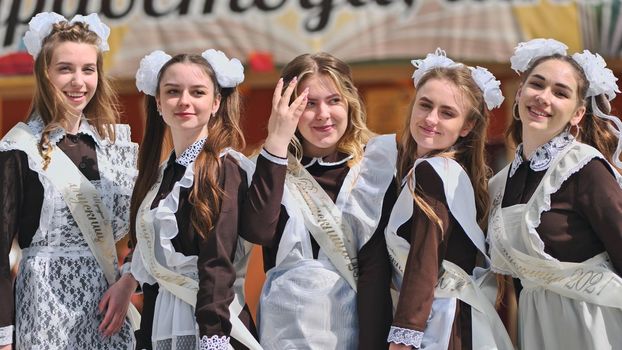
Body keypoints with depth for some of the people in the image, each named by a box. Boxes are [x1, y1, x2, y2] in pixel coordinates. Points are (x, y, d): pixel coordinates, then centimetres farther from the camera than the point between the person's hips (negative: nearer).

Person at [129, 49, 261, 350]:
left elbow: (218, 263, -17)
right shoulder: (160, 173, 11)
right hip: (162, 325, 6)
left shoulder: (224, 168, -9)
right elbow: (151, 272, 14)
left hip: (210, 324, -6)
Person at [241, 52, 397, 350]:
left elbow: (376, 263, -9)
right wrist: (276, 143, -17)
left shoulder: (374, 165, -3)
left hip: (362, 323, -1)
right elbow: (258, 232, -18)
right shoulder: (272, 168, 1)